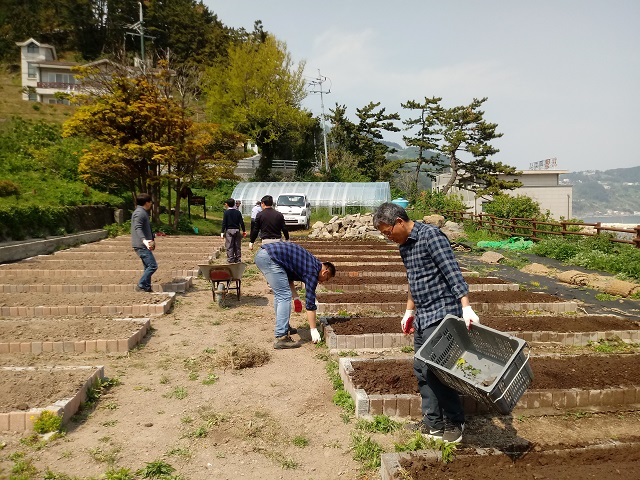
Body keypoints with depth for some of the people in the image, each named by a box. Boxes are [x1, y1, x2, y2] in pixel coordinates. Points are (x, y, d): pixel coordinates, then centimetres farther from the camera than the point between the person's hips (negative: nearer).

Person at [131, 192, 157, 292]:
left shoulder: (144, 212, 19)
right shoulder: (139, 213, -14)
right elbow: (138, 228, -27)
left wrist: (152, 239, 40)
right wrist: (144, 240, -42)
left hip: (144, 245, 11)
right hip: (141, 245, -11)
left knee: (148, 267, 13)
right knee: (153, 266, -12)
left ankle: (147, 287, 17)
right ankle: (141, 286, -8)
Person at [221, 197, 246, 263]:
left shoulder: (226, 212, -5)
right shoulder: (238, 212, 4)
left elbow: (224, 223, -7)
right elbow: (241, 222, 3)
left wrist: (222, 232, -4)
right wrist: (243, 231, 11)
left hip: (229, 231, -3)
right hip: (237, 230, 3)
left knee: (229, 247, -1)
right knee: (237, 246, 9)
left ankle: (230, 261, -3)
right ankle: (238, 260, 12)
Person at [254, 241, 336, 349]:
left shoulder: (310, 262, 22)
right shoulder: (313, 271, -3)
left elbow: (289, 276, 34)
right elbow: (310, 302, -2)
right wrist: (314, 330, 4)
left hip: (261, 253, 10)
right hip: (270, 257, -10)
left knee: (280, 295, 21)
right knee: (284, 296, -6)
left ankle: (283, 327, 32)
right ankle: (281, 338, -8)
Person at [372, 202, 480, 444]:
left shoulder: (430, 234, -14)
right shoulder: (404, 246, 13)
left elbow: (452, 272, -21)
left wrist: (466, 307, -26)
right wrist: (410, 311, 27)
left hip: (441, 313, -9)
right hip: (423, 316, 9)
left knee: (435, 368, -7)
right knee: (422, 369, 11)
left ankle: (454, 422, 11)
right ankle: (433, 422, 22)